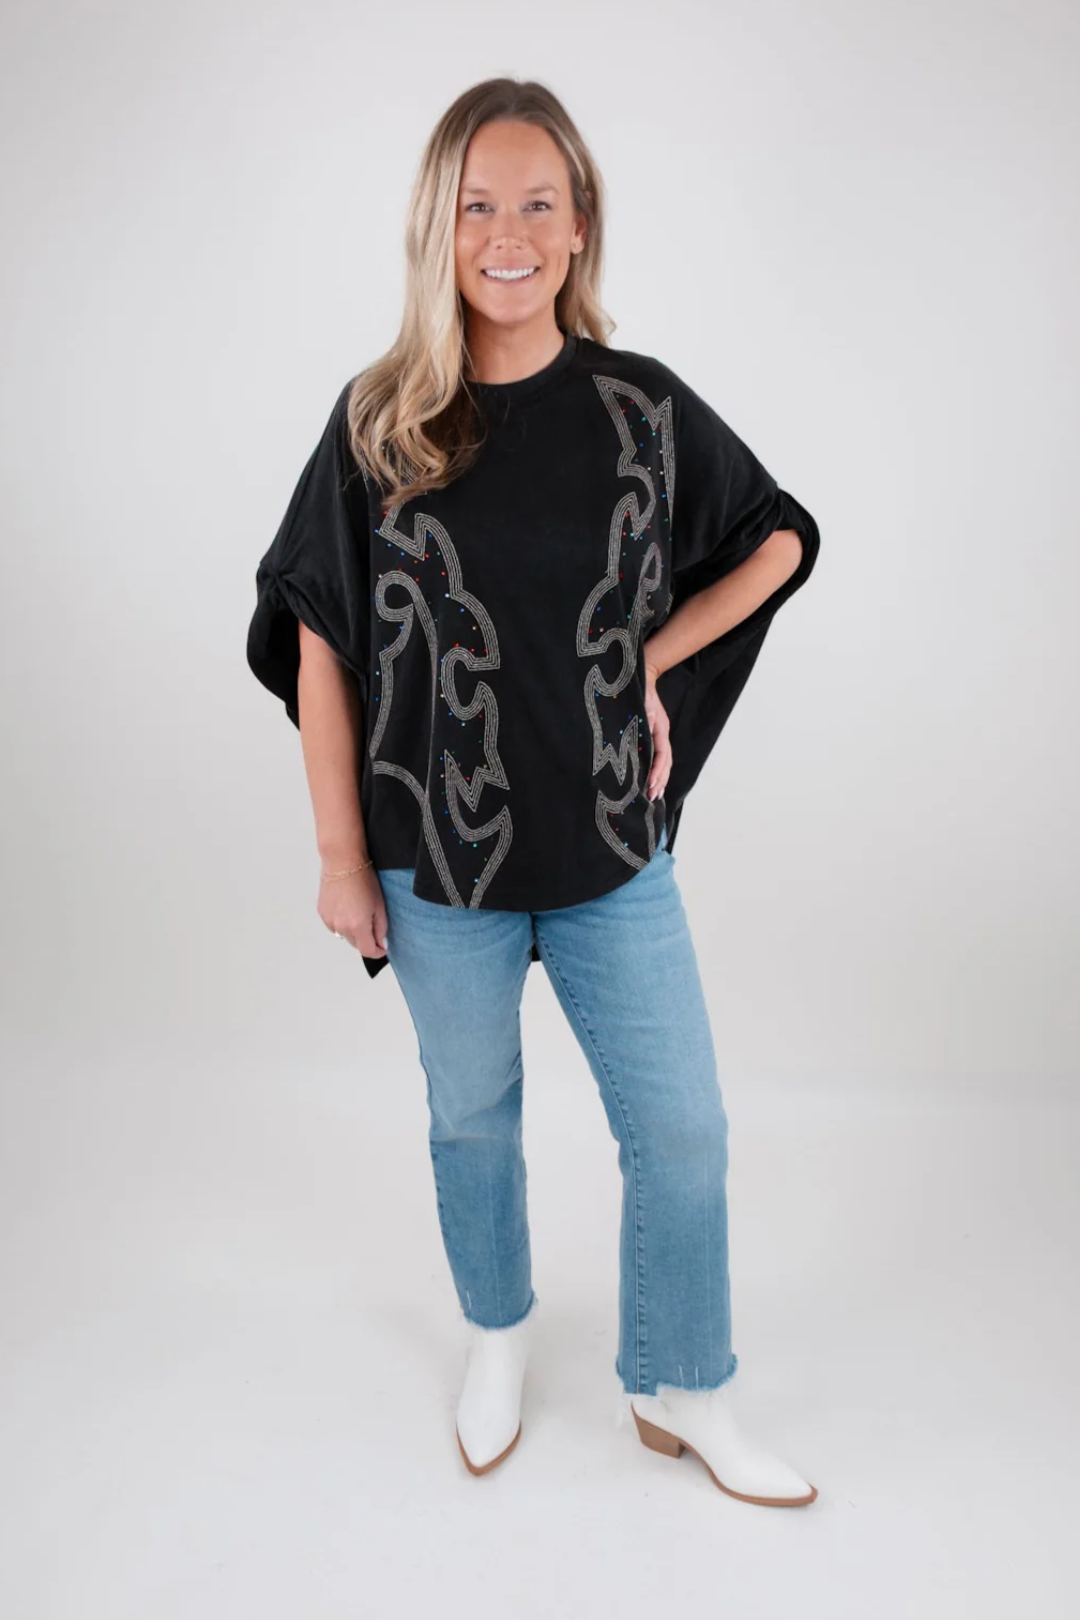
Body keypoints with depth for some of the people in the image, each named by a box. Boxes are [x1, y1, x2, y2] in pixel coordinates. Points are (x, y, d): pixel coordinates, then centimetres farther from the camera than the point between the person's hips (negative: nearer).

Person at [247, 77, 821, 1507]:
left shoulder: (644, 408, -3)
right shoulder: (380, 422, -5)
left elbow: (778, 542, 11)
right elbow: (321, 641, -3)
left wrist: (655, 660, -1)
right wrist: (340, 855, -5)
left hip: (612, 851, 1)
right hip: (438, 859, 0)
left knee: (682, 1131, 9)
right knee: (473, 1117, 18)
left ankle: (680, 1391, 35)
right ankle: (499, 1334, 47)